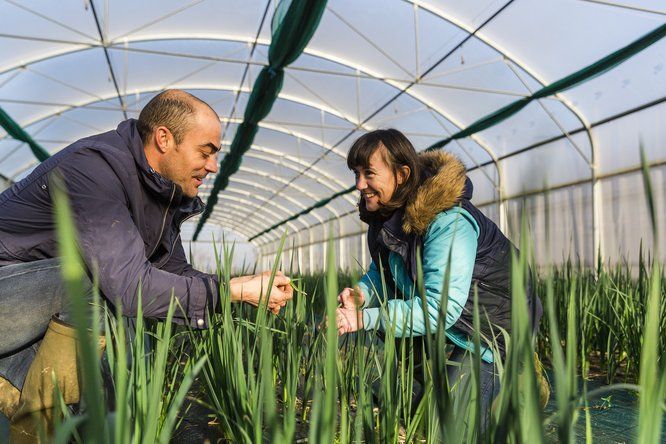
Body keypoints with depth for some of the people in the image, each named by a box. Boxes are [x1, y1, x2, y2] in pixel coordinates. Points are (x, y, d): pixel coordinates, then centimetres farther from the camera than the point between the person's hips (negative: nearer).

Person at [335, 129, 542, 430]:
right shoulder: (385, 215, -6)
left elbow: (441, 307, -37)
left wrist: (364, 318, -41)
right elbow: (381, 271, 4)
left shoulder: (448, 223, -33)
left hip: (493, 323, -7)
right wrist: (361, 293, -19)